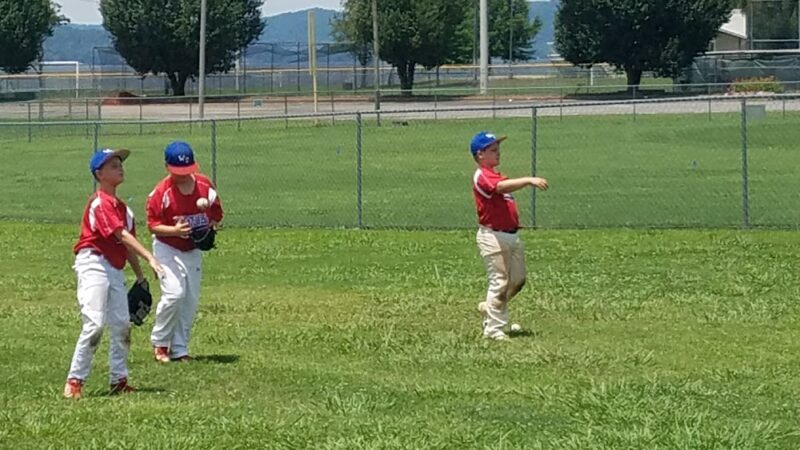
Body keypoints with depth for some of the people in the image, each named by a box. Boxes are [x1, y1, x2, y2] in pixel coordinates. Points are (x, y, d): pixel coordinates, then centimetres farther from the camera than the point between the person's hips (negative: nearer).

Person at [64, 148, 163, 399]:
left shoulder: (121, 207, 17)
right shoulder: (100, 202, -13)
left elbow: (127, 243, 22)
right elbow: (121, 235, -22)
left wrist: (140, 276, 20)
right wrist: (150, 257, -28)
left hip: (115, 269, 9)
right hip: (94, 263, -9)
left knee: (122, 324, 7)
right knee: (95, 323, -16)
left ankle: (119, 381, 16)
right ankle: (74, 381, -12)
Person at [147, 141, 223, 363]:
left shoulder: (205, 185, -4)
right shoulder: (161, 192, -18)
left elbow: (217, 214, 8)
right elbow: (153, 224, -14)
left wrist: (211, 224, -13)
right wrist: (174, 230, -30)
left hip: (193, 250, 5)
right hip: (167, 248, -5)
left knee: (191, 300, 5)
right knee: (174, 293, -20)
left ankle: (179, 349, 15)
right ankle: (159, 343, -2)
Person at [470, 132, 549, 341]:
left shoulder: (494, 175, 20)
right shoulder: (482, 176, -15)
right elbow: (502, 187, -34)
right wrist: (529, 180, -45)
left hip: (511, 235, 10)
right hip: (493, 236, -10)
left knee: (517, 280, 13)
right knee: (500, 282, -7)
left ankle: (489, 308, 32)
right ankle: (493, 329, 1)